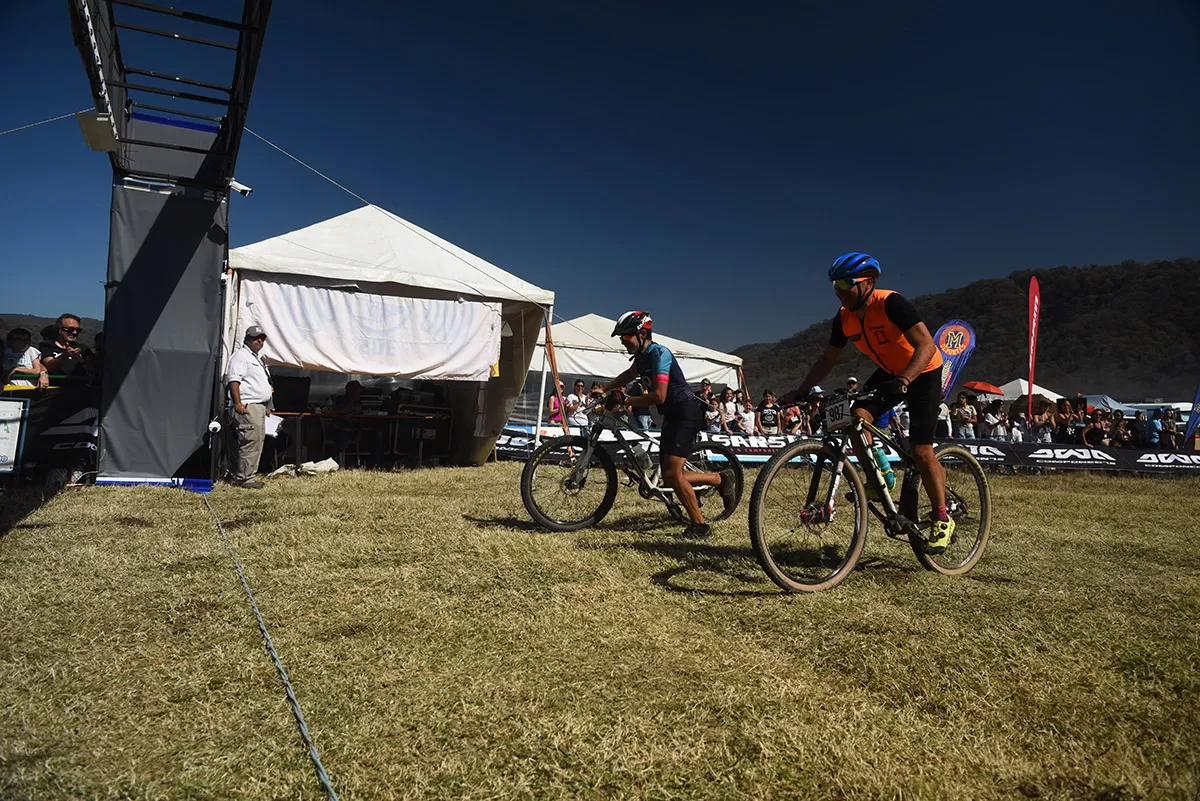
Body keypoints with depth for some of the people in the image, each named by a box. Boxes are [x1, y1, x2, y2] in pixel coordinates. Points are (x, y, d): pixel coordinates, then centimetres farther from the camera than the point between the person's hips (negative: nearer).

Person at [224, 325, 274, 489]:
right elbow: (233, 380, -17)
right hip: (247, 407, -11)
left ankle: (236, 476, 17)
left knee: (257, 442, 10)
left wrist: (266, 406, 26)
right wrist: (237, 403, -24)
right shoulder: (241, 355, -7)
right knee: (250, 443, -14)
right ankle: (245, 477, -11)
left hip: (258, 407, 11)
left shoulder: (256, 358, 25)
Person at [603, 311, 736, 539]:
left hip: (686, 414, -10)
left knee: (672, 474, -15)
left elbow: (658, 396, -28)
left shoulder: (659, 354, -20)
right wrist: (603, 389, 24)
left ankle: (700, 526, -1)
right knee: (669, 476, 7)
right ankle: (721, 479, 22)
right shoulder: (641, 355, 9)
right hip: (671, 416, 10)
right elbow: (628, 375, 32)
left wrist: (624, 401, -23)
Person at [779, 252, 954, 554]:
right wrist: (800, 392, -9)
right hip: (888, 373, 6)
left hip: (923, 372, -6)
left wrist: (903, 381, -51)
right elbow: (827, 360, 0)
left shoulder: (891, 303, -29)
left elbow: (926, 345, -36)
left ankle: (942, 519, 10)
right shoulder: (844, 319, -10)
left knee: (921, 452, -8)